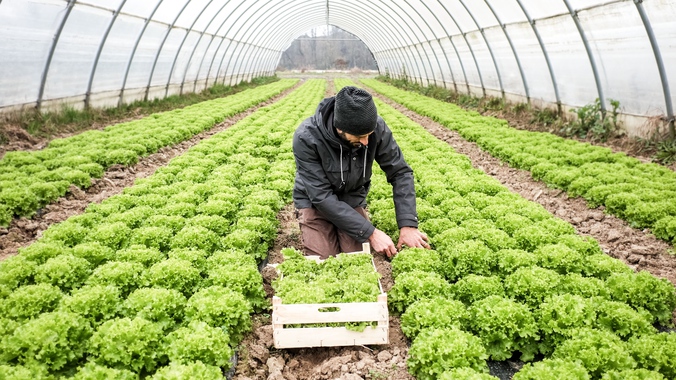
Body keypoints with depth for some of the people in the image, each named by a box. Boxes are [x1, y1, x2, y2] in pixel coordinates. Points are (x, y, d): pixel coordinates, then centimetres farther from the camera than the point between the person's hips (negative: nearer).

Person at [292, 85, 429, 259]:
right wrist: (370, 233, -31)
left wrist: (408, 224, -24)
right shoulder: (306, 137, -31)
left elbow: (400, 172, -13)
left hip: (353, 199, 2)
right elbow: (322, 197, -30)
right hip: (314, 202, -2)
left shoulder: (376, 127, -23)